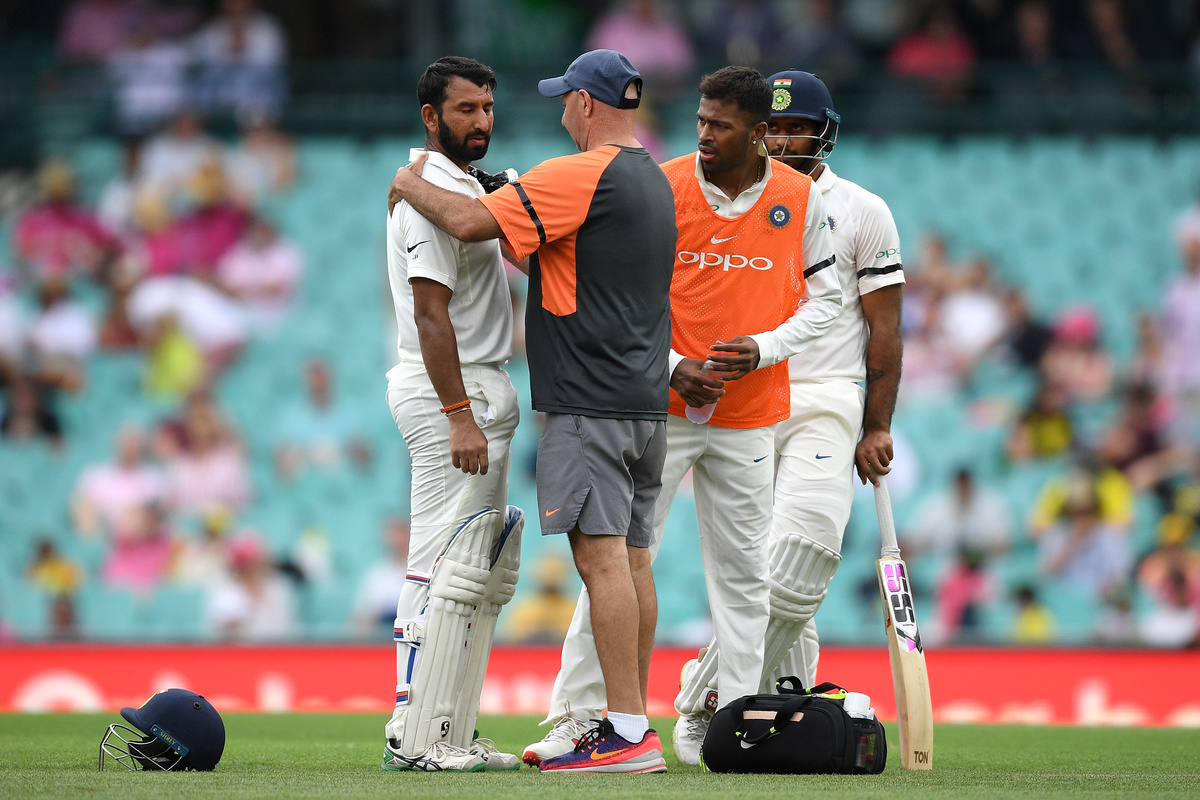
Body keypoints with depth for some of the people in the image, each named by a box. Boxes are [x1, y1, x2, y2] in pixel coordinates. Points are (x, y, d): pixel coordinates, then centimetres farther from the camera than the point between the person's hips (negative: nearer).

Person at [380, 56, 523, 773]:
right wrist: (459, 416, -25)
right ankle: (417, 737, -11)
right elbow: (430, 312, -21)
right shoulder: (433, 191, -14)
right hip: (453, 394, -11)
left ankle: (453, 733, 13)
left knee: (486, 572, 11)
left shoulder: (466, 186, 19)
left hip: (480, 394, 11)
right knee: (448, 566, -11)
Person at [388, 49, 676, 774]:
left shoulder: (579, 176, -13)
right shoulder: (655, 181, 18)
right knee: (632, 560, 10)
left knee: (602, 557, -11)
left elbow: (470, 221, -17)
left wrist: (412, 186, 1)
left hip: (590, 404, -9)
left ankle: (629, 735, -16)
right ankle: (633, 724, 11)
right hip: (649, 405, 9)